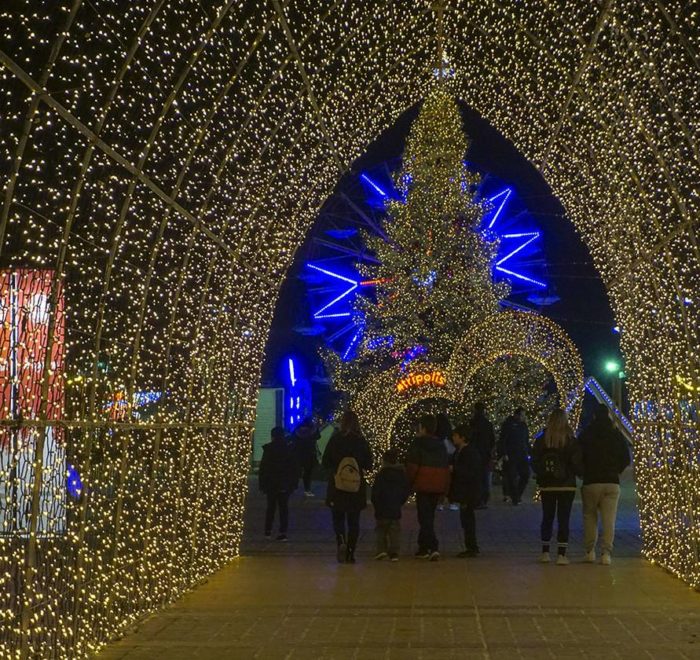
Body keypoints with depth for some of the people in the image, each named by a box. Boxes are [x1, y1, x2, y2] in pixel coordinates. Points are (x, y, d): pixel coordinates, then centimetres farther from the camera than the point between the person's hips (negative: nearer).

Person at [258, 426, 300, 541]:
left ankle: (268, 530, 17)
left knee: (271, 507, 14)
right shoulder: (289, 450, 0)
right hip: (286, 485, 1)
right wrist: (294, 484, 9)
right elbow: (295, 469, 4)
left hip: (271, 484, -1)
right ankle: (283, 532, -2)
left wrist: (262, 484, -1)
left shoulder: (268, 450, -8)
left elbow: (263, 469, -7)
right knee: (284, 507, 5)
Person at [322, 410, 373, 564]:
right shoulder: (361, 442, -4)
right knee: (354, 521, 10)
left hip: (337, 487, -1)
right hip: (357, 487, 1)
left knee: (338, 518, 11)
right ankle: (350, 553, 7)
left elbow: (325, 463, -4)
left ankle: (341, 542, -15)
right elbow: (368, 465, 0)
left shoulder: (335, 440, -7)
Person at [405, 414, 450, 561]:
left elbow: (412, 465, -12)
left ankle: (433, 548, -16)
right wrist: (444, 490, 18)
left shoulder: (418, 442, -7)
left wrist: (408, 482, -1)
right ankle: (424, 547, 20)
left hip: (423, 486, -6)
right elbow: (446, 467, 14)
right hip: (438, 486, 6)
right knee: (429, 517, 16)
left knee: (425, 518, -4)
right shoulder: (440, 444, 12)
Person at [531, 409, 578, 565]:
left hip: (547, 486, 2)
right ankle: (561, 555, -1)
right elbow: (575, 464, -7)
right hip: (567, 486, -2)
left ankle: (545, 553, 17)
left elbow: (534, 464, 1)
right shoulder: (570, 441, -9)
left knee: (547, 518, 14)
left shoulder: (541, 440, -2)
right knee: (563, 520, 2)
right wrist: (571, 475, 12)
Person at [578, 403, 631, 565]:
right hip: (612, 482, 1)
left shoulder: (585, 435, -2)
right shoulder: (616, 435, 4)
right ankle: (606, 553, -7)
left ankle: (590, 552, 13)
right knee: (609, 520, 1)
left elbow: (578, 458, -5)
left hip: (590, 482, -1)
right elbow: (626, 459, 5)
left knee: (589, 517, 12)